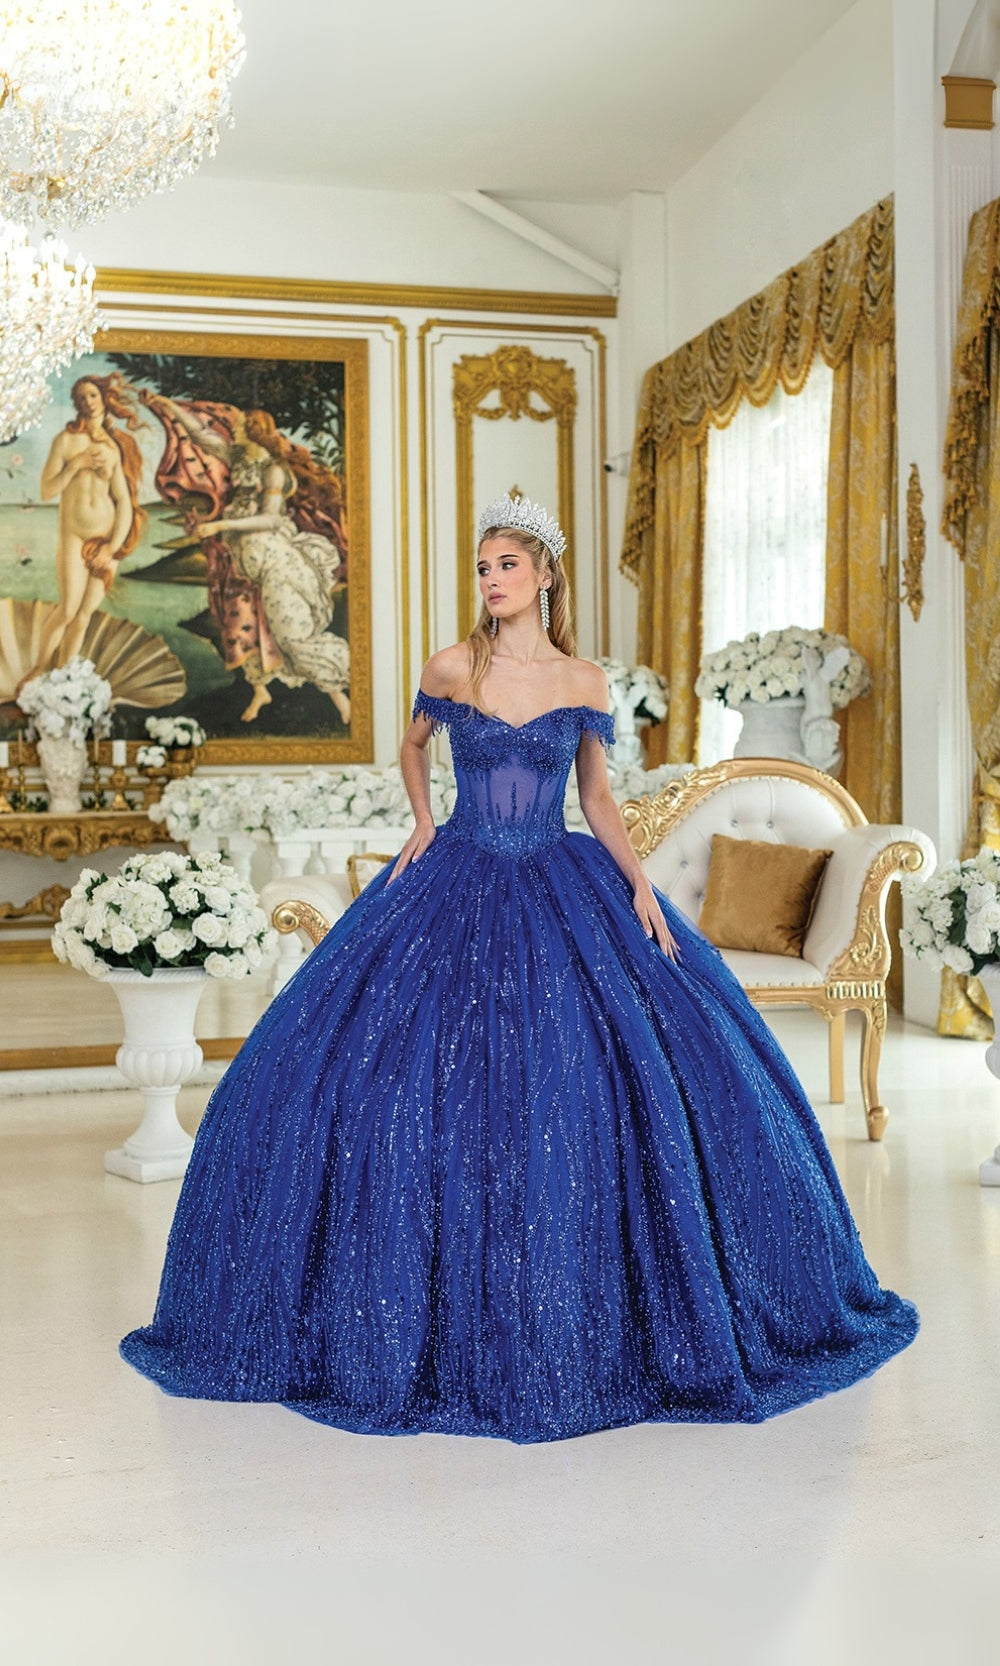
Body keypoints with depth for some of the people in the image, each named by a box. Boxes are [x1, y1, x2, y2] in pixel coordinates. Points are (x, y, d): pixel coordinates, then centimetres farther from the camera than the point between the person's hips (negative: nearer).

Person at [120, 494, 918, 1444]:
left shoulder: (585, 682, 3)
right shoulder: (453, 666, 1)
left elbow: (596, 796, 9)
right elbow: (412, 745, 20)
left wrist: (639, 883, -2)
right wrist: (424, 823, 6)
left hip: (561, 894, 1)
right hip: (457, 892, 0)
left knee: (608, 1072, -6)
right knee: (410, 1073, -7)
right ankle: (435, 1308, 12)